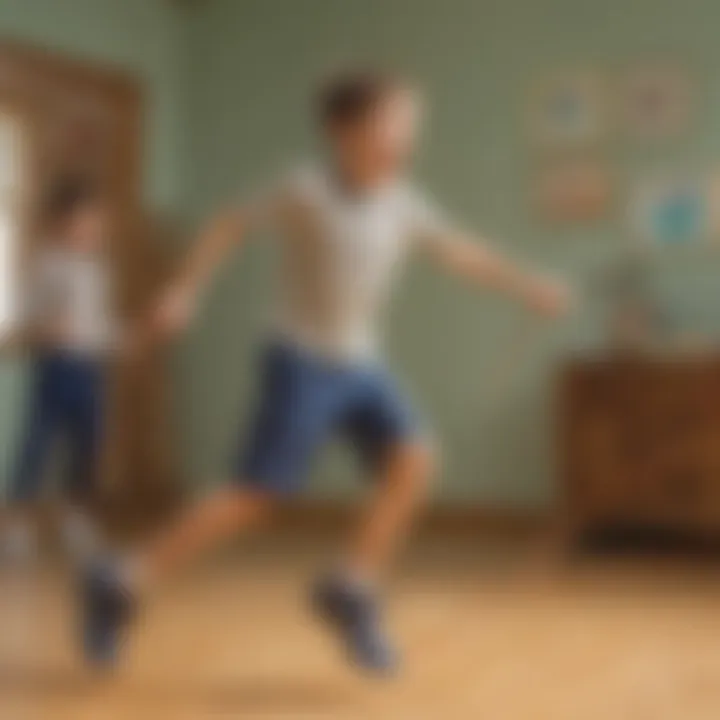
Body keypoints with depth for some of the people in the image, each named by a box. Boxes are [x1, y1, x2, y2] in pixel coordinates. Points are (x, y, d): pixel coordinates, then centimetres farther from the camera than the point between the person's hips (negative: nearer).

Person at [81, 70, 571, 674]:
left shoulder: (403, 204, 0)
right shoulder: (307, 190, -15)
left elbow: (461, 252, 10)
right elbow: (230, 225, -6)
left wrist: (528, 286, 4)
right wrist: (184, 292, -10)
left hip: (363, 365, 6)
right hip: (303, 363, -6)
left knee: (414, 460, -13)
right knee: (256, 496, -8)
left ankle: (352, 590, 3)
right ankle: (123, 585, 5)